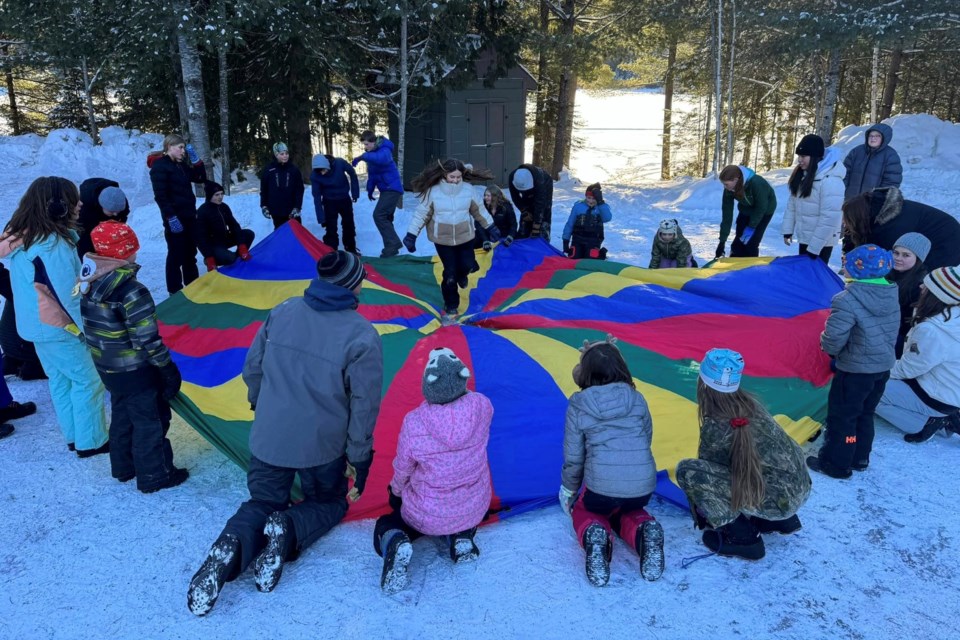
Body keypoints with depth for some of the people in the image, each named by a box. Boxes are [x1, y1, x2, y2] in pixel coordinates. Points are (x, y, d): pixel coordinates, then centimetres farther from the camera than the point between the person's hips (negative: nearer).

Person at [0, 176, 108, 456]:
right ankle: (91, 441, 12)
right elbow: (68, 296, -22)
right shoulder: (53, 245, -24)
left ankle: (74, 436, 29)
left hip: (35, 325, 9)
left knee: (60, 380, 18)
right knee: (88, 381, 3)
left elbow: (31, 284, 12)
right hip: (58, 327, -9)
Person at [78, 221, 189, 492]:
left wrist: (103, 352, 21)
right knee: (150, 420, 10)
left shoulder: (89, 283, -4)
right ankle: (153, 476, 23)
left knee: (122, 415, 26)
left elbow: (89, 327, 7)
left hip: (106, 367, 8)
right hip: (135, 371, -8)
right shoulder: (132, 292, -29)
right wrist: (168, 369, -12)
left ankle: (124, 467, 42)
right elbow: (147, 340, -25)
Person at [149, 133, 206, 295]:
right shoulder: (160, 166, -8)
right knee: (176, 255, -4)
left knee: (190, 253, 15)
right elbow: (160, 195, -16)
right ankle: (175, 291, 4)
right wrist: (171, 217, -22)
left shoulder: (182, 166, 16)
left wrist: (195, 159, 7)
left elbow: (201, 178, 18)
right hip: (175, 218, -8)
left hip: (189, 216, 8)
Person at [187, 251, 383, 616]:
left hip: (268, 438, 3)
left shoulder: (283, 312, -3)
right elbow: (364, 404, -14)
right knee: (330, 502, 24)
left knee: (263, 502, 22)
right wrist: (358, 458, -1)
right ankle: (288, 531, -8)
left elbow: (252, 369, 6)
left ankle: (233, 546, -12)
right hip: (323, 445, -3)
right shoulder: (362, 335, -16)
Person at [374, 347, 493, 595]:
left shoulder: (413, 422, -23)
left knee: (386, 525, 27)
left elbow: (402, 470, -5)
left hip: (427, 517, -2)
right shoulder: (481, 406, -19)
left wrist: (397, 492, 13)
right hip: (474, 511, 2)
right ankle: (461, 537, 9)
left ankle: (395, 542, -8)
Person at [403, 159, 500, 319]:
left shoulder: (468, 189, -10)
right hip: (443, 238, -2)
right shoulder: (433, 191, -17)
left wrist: (491, 227, 11)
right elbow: (422, 214, -10)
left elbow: (478, 210, 4)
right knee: (450, 272, 1)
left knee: (467, 265, 13)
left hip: (464, 236, 3)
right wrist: (411, 235, -10)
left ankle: (461, 275, 53)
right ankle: (451, 305, 22)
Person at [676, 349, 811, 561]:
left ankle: (741, 535, -3)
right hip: (799, 488, 8)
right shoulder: (751, 402, 3)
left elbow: (705, 467, 0)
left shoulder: (715, 426, -16)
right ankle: (780, 519, 24)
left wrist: (700, 516, 17)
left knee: (687, 470, -11)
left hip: (775, 498, -7)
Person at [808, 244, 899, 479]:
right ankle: (860, 458, 37)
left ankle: (835, 464, 19)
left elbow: (834, 338, -24)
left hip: (855, 371, -8)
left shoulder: (848, 300, -27)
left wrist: (829, 349, -2)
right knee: (865, 414, 23)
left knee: (841, 416, 8)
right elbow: (892, 332, 9)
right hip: (884, 367, 8)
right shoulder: (892, 295, -2)